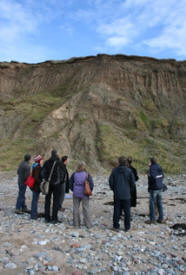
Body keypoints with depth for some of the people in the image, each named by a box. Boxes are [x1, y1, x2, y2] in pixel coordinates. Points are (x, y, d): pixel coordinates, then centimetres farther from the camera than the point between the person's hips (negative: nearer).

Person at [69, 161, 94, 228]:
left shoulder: (74, 174, -1)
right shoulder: (87, 174, -8)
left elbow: (70, 184, 5)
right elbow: (91, 184, -11)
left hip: (76, 194, 2)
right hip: (84, 194, -2)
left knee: (76, 208, 12)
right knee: (86, 209, 8)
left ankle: (76, 223, 18)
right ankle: (88, 224, 14)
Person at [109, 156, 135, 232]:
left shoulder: (114, 170, -3)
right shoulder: (129, 171, -8)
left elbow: (110, 181, -4)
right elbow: (132, 183, -6)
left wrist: (114, 189, 10)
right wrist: (130, 190, 11)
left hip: (117, 194, 2)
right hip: (126, 195, -1)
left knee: (116, 211, 9)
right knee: (127, 211, 9)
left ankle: (116, 226, 15)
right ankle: (127, 227, 15)